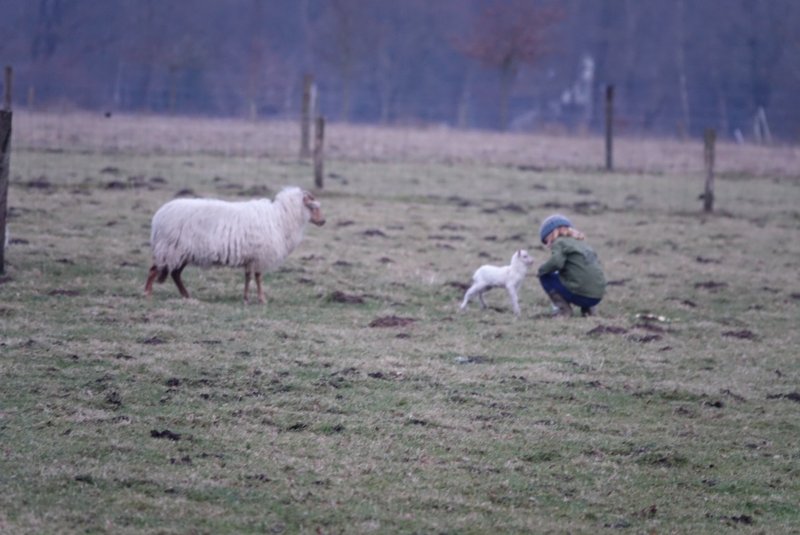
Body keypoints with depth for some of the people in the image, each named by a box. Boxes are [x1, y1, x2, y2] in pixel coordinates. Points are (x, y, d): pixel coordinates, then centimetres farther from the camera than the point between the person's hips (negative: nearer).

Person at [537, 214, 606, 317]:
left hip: (580, 295, -7)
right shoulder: (581, 243, 24)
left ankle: (563, 308, -1)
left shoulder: (559, 242, 0)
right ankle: (587, 308, 16)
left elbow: (556, 262, -19)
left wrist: (542, 269, 2)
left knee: (545, 276, 9)